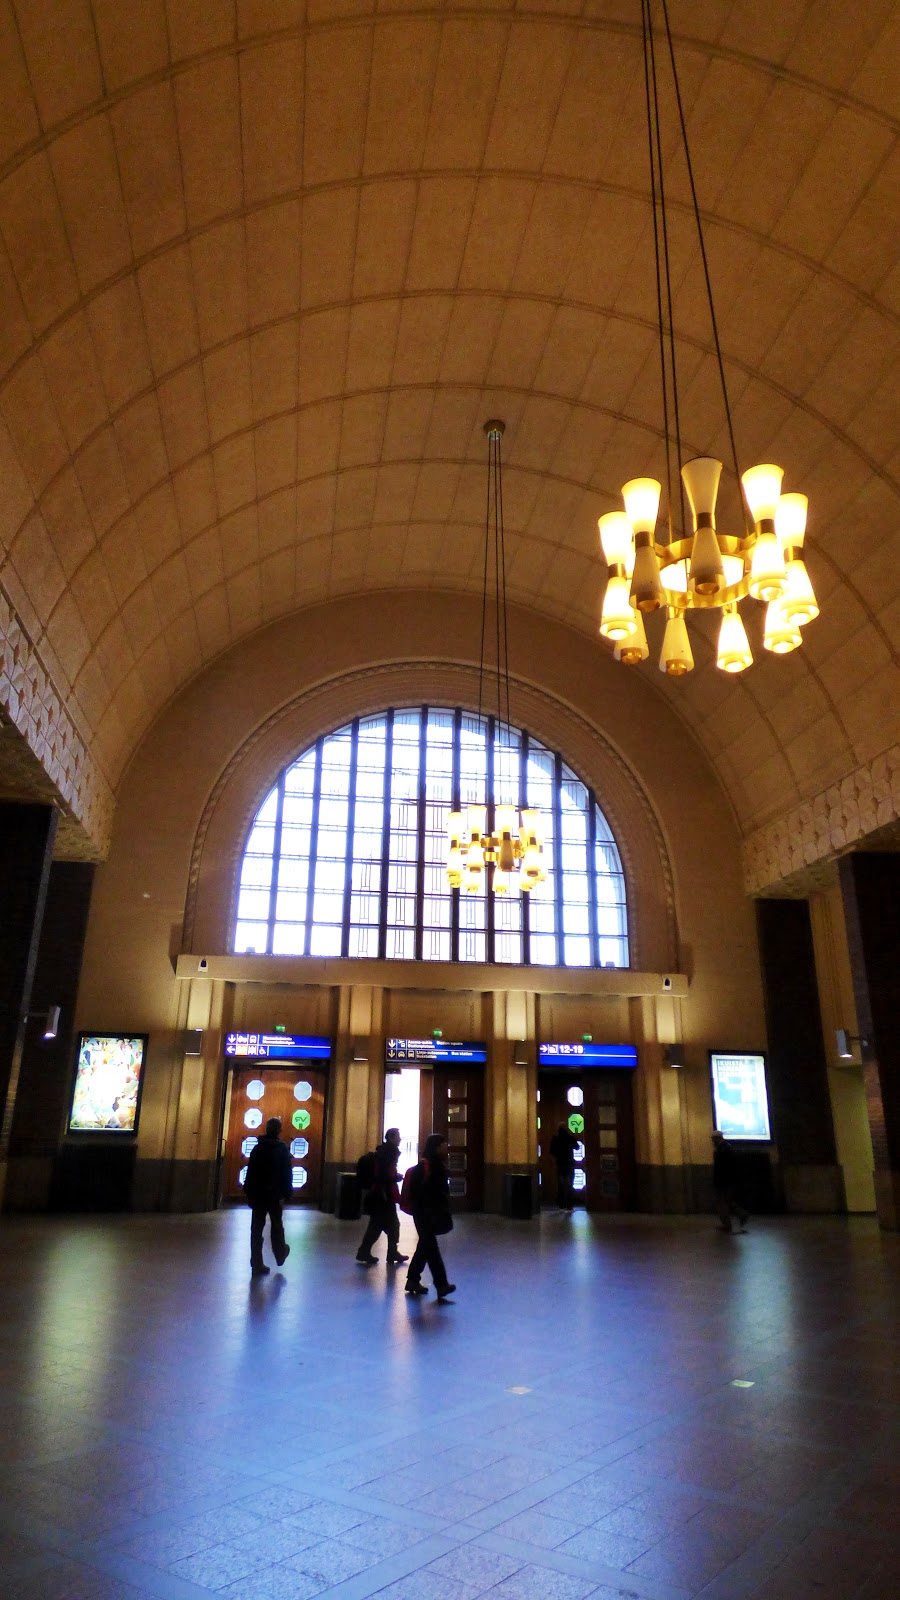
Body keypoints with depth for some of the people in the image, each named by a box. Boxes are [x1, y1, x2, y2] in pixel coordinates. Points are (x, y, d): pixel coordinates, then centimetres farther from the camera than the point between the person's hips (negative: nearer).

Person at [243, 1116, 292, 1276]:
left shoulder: (257, 1147, 5)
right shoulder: (282, 1148, -7)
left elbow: (250, 1171, 6)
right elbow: (286, 1173, -12)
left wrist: (249, 1193, 8)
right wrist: (285, 1194, -10)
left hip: (257, 1193, 2)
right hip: (274, 1193, -2)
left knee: (256, 1227, 4)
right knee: (276, 1225, 17)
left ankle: (257, 1266, 3)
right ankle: (280, 1254, 33)